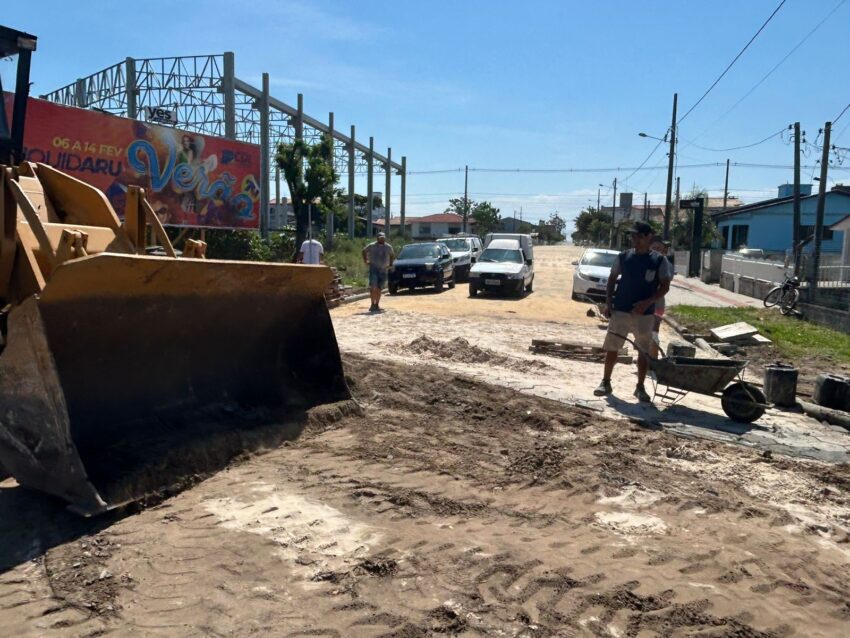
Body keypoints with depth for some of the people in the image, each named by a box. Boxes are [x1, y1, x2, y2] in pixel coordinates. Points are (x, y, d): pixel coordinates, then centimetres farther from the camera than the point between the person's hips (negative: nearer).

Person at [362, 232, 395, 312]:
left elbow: (392, 255, 25)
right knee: (373, 287, -16)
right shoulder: (372, 246, 0)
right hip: (374, 268, -3)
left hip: (383, 270, 3)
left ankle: (376, 305, 14)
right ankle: (372, 304, -11)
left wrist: (390, 264, 15)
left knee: (379, 288, 6)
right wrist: (365, 260, 6)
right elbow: (364, 251, 15)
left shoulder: (388, 247, 7)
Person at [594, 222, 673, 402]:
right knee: (611, 348, 3)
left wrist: (648, 302, -19)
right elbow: (612, 279, 11)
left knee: (644, 352, 6)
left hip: (645, 314, -1)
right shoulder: (623, 257, 2)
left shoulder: (659, 261, -3)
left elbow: (665, 286, -4)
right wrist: (608, 302, -1)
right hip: (620, 311, 1)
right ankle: (606, 383, 16)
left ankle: (640, 387, 18)